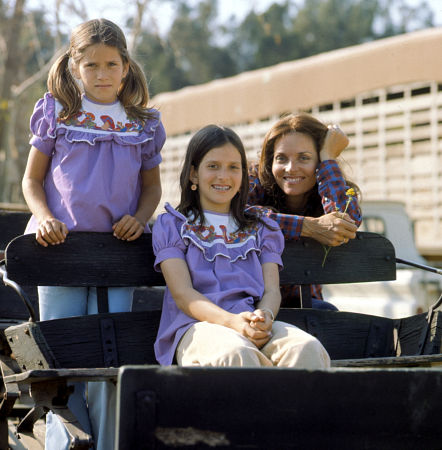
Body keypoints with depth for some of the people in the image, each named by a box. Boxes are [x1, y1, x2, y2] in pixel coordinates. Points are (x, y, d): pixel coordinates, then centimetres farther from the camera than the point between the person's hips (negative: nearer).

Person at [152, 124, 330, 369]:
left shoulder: (261, 230, 28)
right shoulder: (171, 225, 16)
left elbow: (272, 289, 15)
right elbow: (183, 294, 2)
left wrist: (264, 316, -13)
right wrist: (232, 321, -18)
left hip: (256, 327, 3)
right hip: (199, 326, -3)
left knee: (308, 348, -33)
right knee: (235, 353, -41)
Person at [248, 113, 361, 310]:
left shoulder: (335, 194, -3)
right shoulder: (256, 181, -8)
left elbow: (349, 221, -30)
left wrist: (328, 156, -19)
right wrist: (309, 227, -37)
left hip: (302, 302, 2)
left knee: (326, 312, -30)